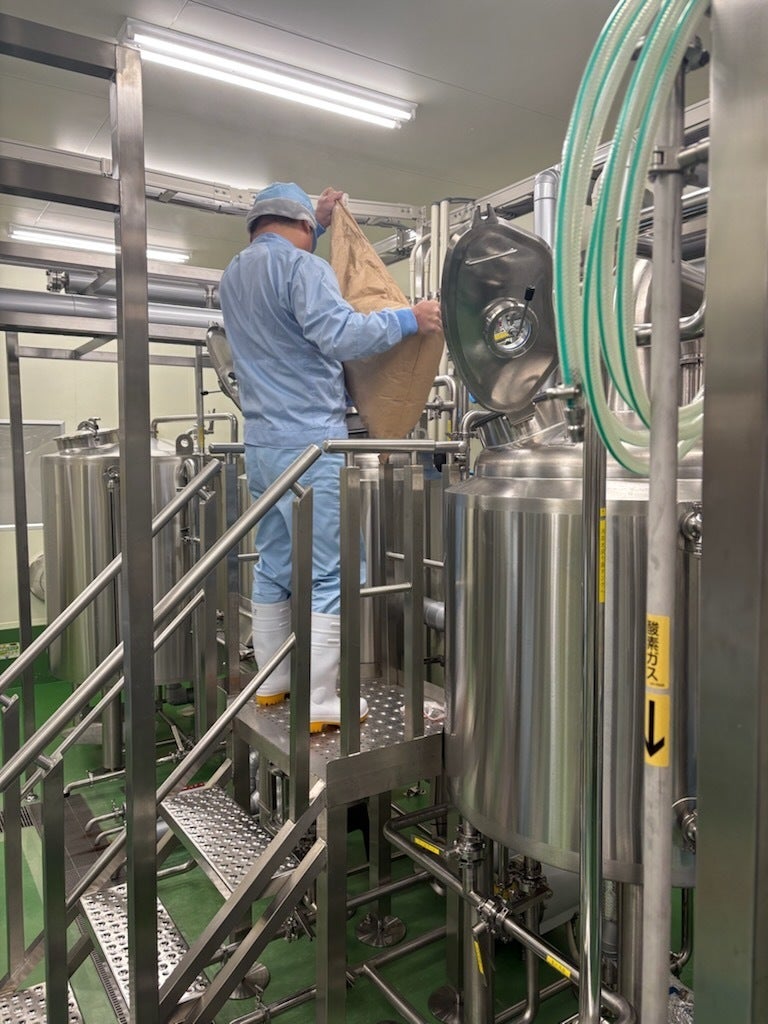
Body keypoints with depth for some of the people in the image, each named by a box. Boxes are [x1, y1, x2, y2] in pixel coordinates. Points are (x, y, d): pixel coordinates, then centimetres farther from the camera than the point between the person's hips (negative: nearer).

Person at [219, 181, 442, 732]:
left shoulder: (234, 274, 19)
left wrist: (319, 223, 38)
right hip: (310, 442, -9)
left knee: (275, 567, 14)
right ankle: (319, 702, -3)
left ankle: (273, 680, 23)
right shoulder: (303, 266, -8)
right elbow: (339, 335, -21)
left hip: (262, 444, 9)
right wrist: (408, 319, -10)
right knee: (327, 574, -6)